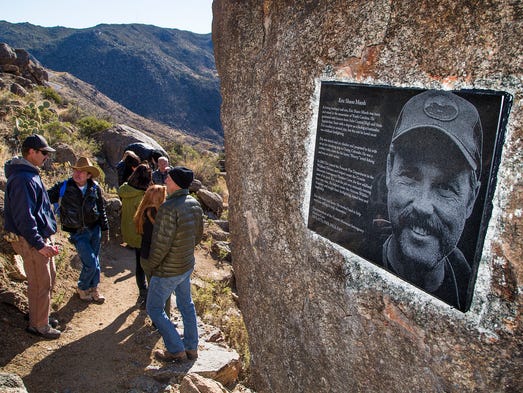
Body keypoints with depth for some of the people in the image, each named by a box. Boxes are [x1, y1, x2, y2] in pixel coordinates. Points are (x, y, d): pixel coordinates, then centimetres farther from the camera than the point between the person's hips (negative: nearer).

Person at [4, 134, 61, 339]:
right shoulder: (22, 179, -22)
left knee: (49, 278, 20)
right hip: (31, 240, -10)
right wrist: (39, 244, -24)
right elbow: (24, 217, -25)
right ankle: (38, 325, 17)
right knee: (40, 284, 1)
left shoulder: (31, 174, 11)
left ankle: (41, 316, 36)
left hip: (41, 236, 10)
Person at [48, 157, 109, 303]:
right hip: (78, 233, -3)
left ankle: (93, 288, 33)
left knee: (95, 261, 11)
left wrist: (105, 228, 10)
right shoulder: (63, 187, -10)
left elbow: (101, 208, 8)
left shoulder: (95, 188, -1)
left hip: (94, 229, 3)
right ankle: (82, 288, 23)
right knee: (91, 263, -6)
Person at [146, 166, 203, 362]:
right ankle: (191, 347, 35)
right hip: (188, 265, 8)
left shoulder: (169, 208, -28)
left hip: (168, 270, -8)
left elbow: (162, 243, -25)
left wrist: (152, 264, -8)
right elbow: (198, 234, 8)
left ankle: (176, 351, 18)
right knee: (186, 304, 22)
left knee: (154, 309, 11)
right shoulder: (195, 204, -2)